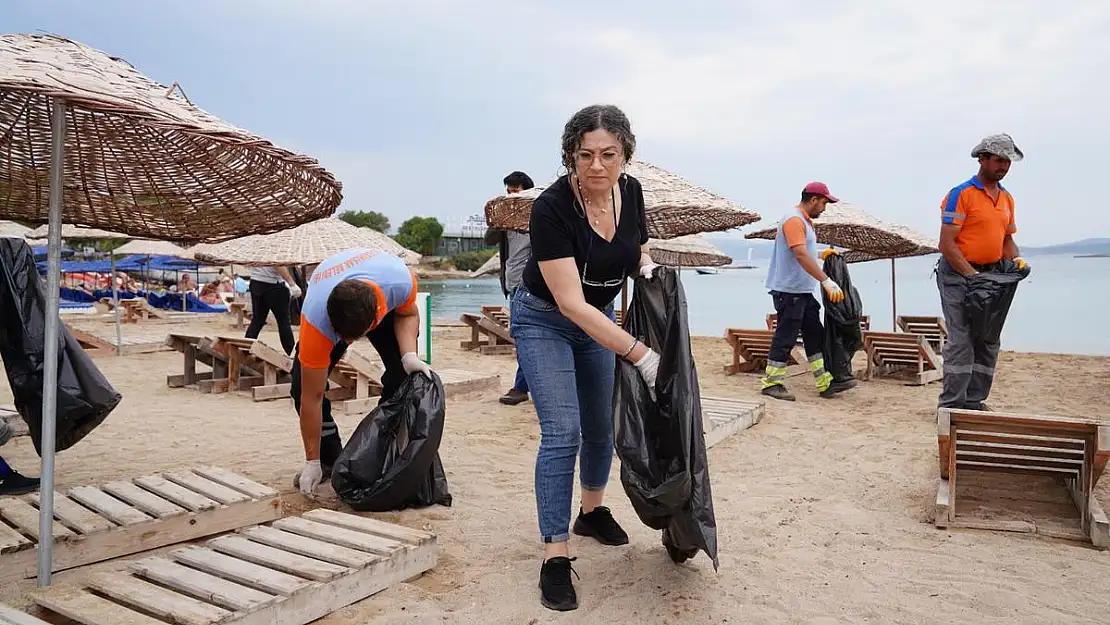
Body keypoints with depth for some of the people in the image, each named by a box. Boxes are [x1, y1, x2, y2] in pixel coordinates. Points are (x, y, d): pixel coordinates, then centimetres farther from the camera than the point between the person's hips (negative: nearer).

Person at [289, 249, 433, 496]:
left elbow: (408, 314, -15)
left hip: (387, 304, 1)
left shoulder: (401, 281, -43)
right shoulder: (315, 321, -42)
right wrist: (312, 462, -25)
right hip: (327, 308, 0)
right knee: (302, 385, -16)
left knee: (404, 375, -19)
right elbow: (311, 398, -32)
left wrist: (409, 355, -35)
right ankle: (328, 459, 4)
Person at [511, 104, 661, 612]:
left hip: (599, 319, 6)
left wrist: (645, 265, -15)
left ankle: (592, 512, 38)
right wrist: (640, 353, -36)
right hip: (544, 320, -5)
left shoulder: (630, 191, -13)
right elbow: (570, 303, -33)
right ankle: (555, 556, -4)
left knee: (602, 426, 14)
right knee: (563, 431, -15)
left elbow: (637, 248, 9)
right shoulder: (551, 207, -30)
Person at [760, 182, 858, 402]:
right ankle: (771, 383, 4)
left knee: (815, 335, 11)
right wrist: (826, 281, -30)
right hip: (789, 290, -11)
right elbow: (801, 255, -27)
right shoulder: (794, 220, -16)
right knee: (785, 337, -5)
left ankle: (825, 383, 17)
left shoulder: (805, 221, 18)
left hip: (803, 291, 11)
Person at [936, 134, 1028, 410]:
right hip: (958, 274, -8)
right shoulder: (961, 194, -10)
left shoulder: (1007, 198, 14)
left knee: (988, 342, 9)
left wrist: (1015, 258, 0)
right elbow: (946, 244, -16)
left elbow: (1007, 238, 22)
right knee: (961, 341, -10)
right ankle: (951, 405, -4)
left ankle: (974, 402, 17)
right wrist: (973, 275, -20)